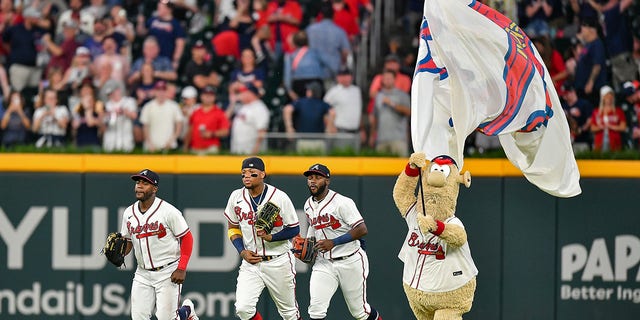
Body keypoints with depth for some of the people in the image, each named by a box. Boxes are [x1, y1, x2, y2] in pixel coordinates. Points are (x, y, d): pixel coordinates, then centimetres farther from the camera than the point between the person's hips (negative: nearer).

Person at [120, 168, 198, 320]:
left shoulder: (168, 211, -12)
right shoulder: (129, 213, 6)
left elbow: (187, 238, -8)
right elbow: (127, 241, 16)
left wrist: (181, 269, -16)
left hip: (168, 272, -5)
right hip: (142, 273, 5)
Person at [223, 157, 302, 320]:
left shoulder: (280, 197, -11)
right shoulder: (236, 197, 0)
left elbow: (294, 229, -6)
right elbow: (233, 228, 12)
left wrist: (271, 237, -23)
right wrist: (242, 251, -5)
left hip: (278, 262, -3)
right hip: (250, 262, 3)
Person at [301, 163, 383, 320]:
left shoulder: (342, 202, -17)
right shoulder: (308, 205, 6)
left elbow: (362, 230, -23)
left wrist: (333, 242, -27)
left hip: (351, 261, -5)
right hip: (323, 263, 5)